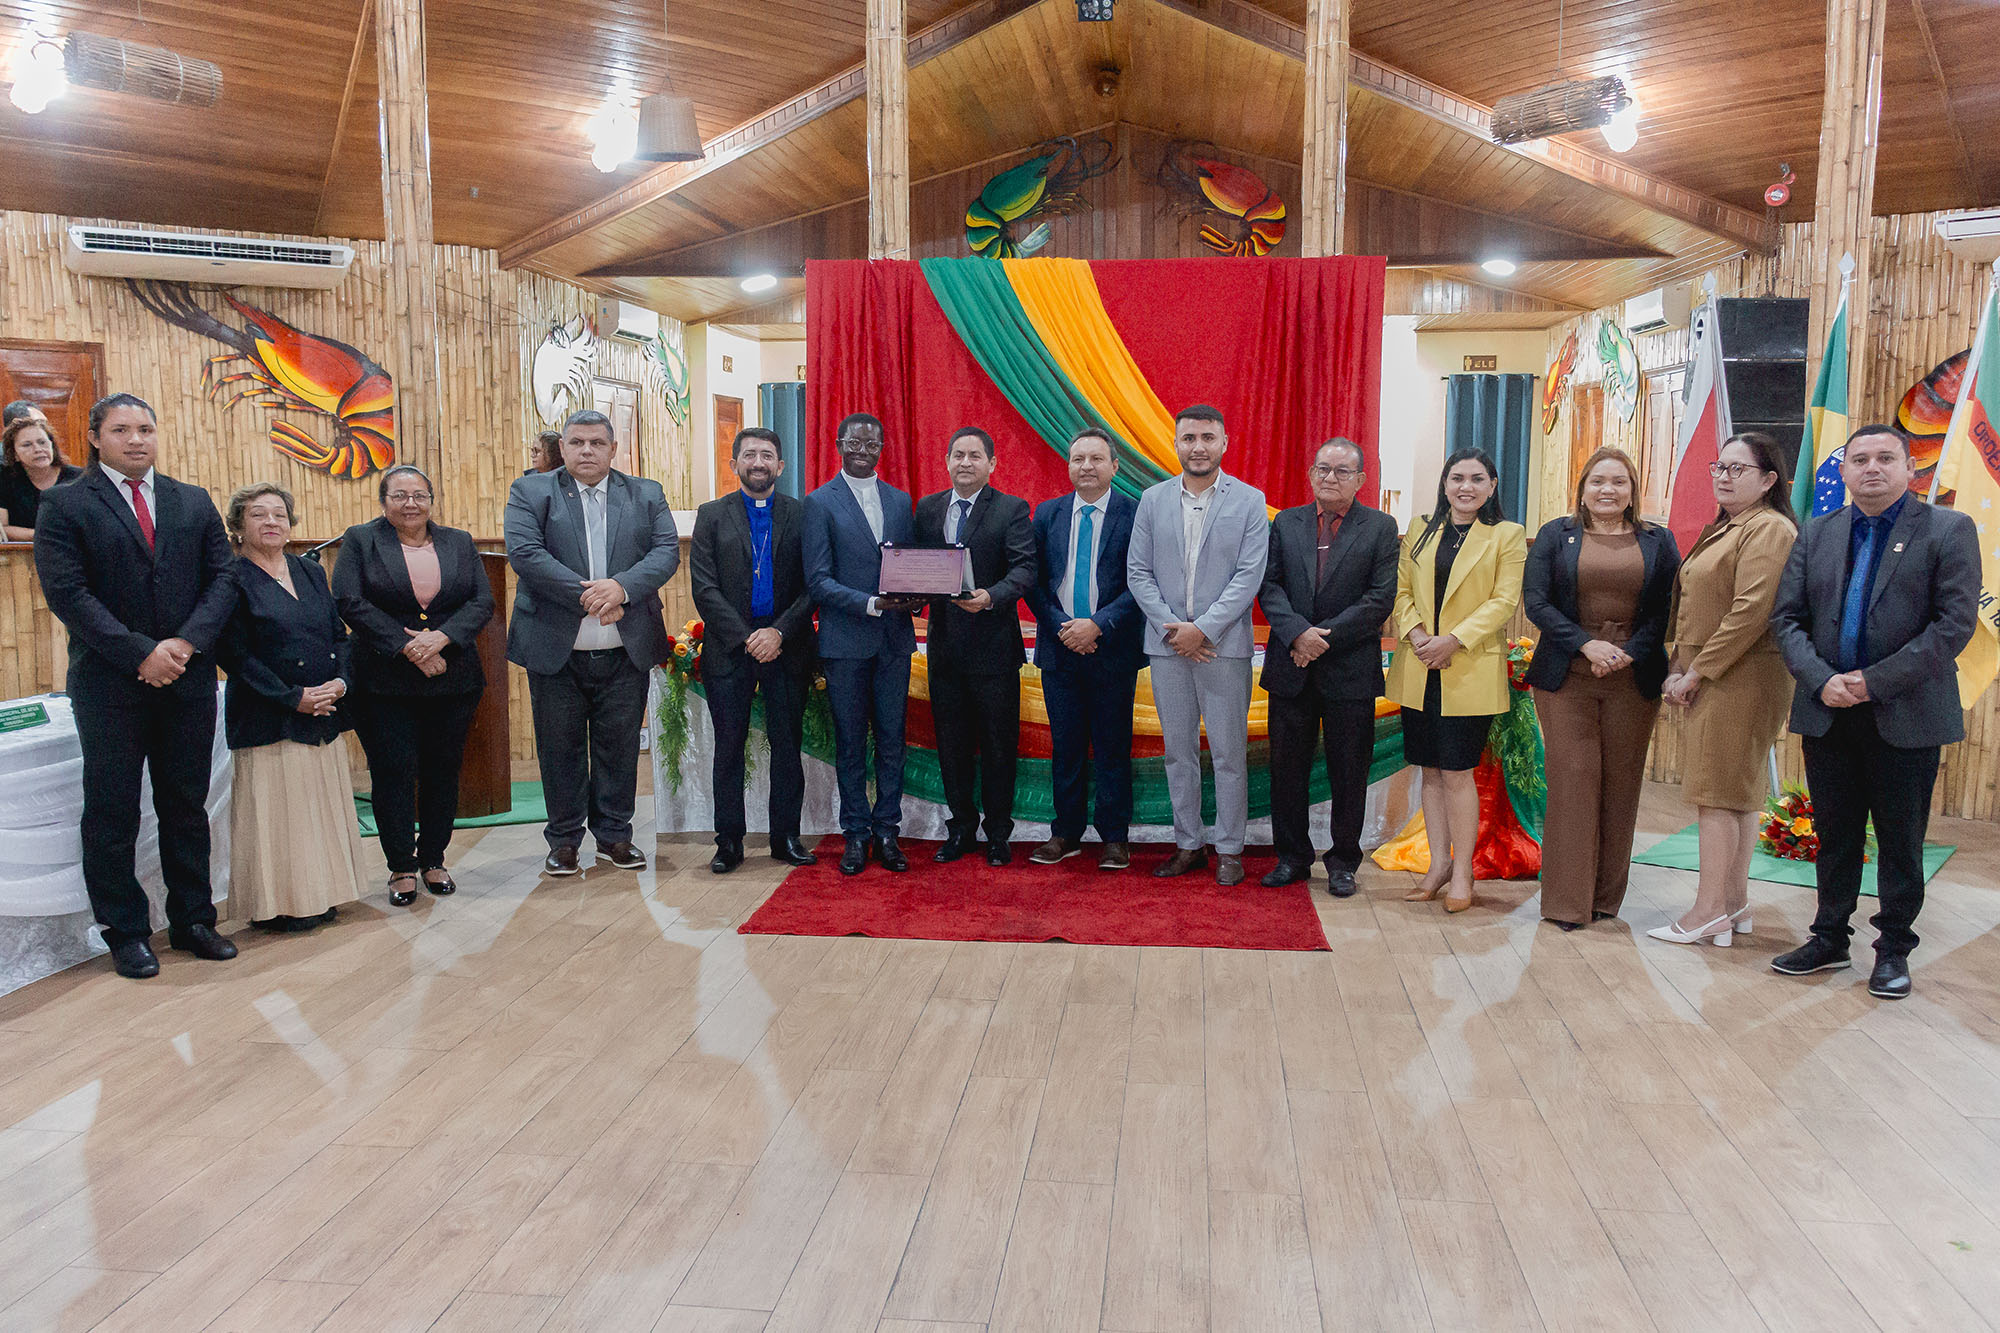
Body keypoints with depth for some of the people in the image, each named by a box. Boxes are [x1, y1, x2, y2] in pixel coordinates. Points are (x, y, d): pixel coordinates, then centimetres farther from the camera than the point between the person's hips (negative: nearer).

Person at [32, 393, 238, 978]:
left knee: (187, 807, 11)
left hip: (188, 679, 3)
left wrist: (187, 643, -12)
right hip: (110, 683, -3)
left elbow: (222, 578, 4)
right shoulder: (65, 504, -1)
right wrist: (142, 653, -17)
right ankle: (126, 932, 17)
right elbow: (67, 593, -10)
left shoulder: (194, 502, 10)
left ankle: (192, 919, 22)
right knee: (112, 814, 5)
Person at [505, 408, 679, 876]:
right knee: (560, 748, 7)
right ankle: (564, 841, 21)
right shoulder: (529, 492, 4)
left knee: (619, 745, 8)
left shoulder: (647, 495, 10)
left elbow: (667, 552, -2)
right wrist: (585, 595, -18)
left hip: (626, 650, 1)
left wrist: (621, 586, -19)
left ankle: (614, 835, 22)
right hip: (556, 649, -1)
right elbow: (524, 552, -10)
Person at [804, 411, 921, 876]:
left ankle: (887, 829, 16)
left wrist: (915, 596, -7)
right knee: (850, 742, 5)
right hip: (845, 641, -3)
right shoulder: (820, 503, 0)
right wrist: (872, 603, -18)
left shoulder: (900, 500, 13)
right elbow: (818, 580, -6)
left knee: (892, 739, 6)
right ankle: (856, 833, 15)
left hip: (894, 640, 3)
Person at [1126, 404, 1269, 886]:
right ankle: (1188, 845, 21)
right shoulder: (1153, 499, 7)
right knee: (1178, 752, 9)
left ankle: (1228, 849, 13)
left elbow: (1249, 575, -7)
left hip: (1224, 646, -2)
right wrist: (1173, 628, -8)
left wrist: (1203, 629, -14)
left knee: (1229, 753, 2)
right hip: (1167, 646, 3)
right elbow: (1138, 572, 4)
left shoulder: (1249, 501, 0)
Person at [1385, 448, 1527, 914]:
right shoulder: (1420, 533, 13)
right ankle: (1439, 863, 20)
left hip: (1471, 672, -4)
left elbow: (1504, 600, -7)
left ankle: (1462, 871, 8)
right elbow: (1402, 591, 9)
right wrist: (1415, 634, -9)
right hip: (1419, 671, 4)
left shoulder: (1508, 536, 1)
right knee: (1431, 771, 9)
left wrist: (1453, 639, -17)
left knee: (1456, 771, -5)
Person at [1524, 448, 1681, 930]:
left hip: (1633, 680, 2)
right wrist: (1586, 644, -14)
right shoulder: (1555, 535, 7)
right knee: (1572, 780, -4)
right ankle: (1567, 901, 2)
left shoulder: (1658, 542, 10)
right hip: (1567, 678, -1)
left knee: (1621, 783, 5)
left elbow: (1668, 609, 3)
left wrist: (1628, 653, -12)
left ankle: (1606, 898, 16)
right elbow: (1536, 601, -2)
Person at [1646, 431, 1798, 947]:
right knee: (1738, 790, 13)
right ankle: (1735, 902, 20)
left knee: (1718, 791, -7)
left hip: (1739, 677, -10)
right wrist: (1679, 668, 8)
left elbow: (1751, 612, -20)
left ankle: (1710, 910, -2)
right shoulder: (1722, 529, 19)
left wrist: (1697, 672, -17)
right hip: (1709, 678, 10)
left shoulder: (1769, 529, -12)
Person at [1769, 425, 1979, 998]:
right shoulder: (1816, 534, 8)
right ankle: (1830, 938, 25)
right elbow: (1786, 618, 4)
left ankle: (1894, 948, 21)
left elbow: (1956, 623, -10)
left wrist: (1876, 681, -16)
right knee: (1834, 833, 12)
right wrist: (1822, 681, -12)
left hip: (1906, 714, -3)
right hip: (1828, 712, 3)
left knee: (1901, 838, 7)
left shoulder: (1949, 530, -2)